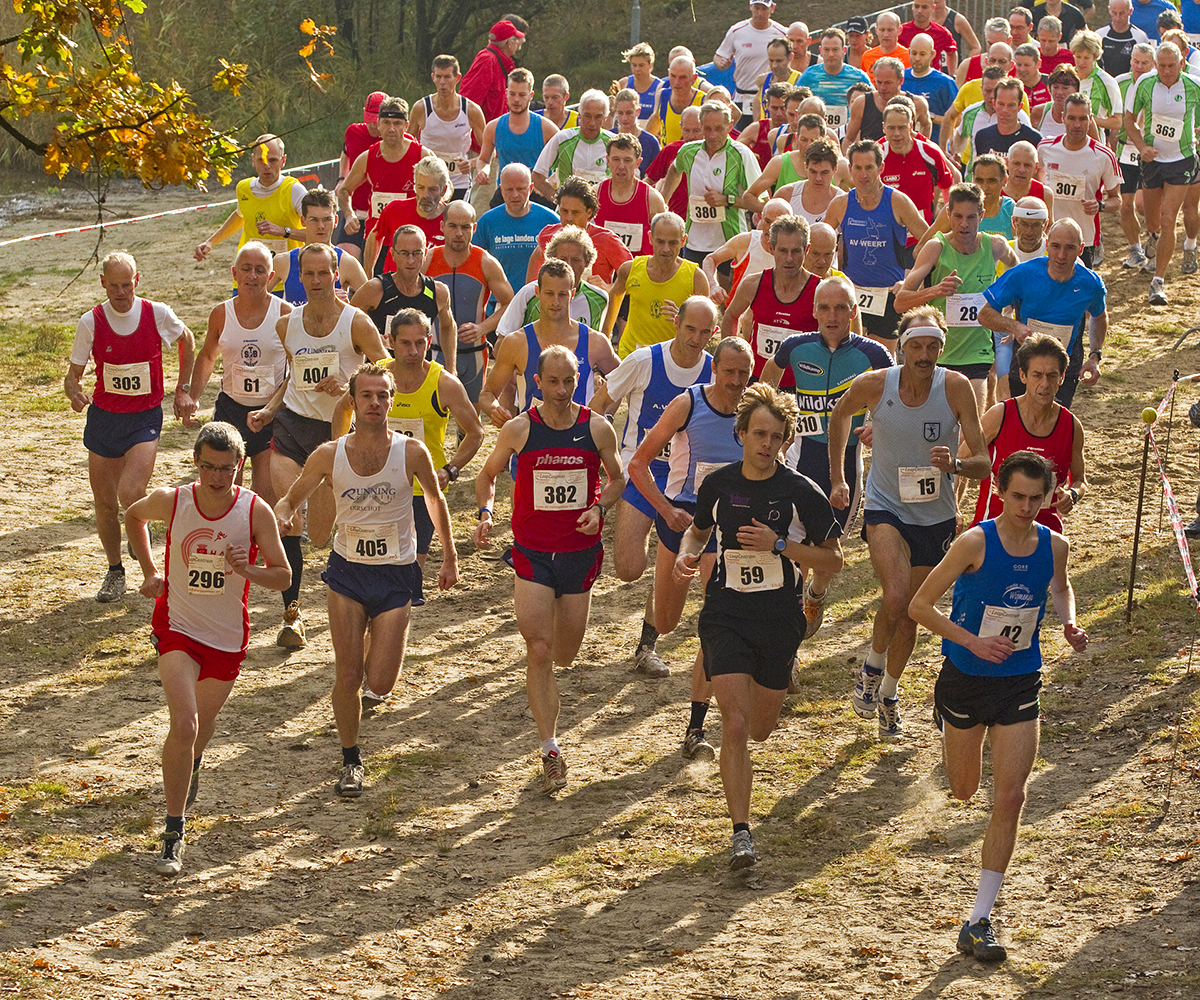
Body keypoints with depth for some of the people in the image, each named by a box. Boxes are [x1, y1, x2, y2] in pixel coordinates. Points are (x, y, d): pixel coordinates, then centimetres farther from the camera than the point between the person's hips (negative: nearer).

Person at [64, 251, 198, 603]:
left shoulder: (158, 314, -8)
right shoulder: (91, 322, -7)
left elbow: (187, 342, 14)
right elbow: (73, 375, 1)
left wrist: (183, 389, 12)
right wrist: (76, 393, -23)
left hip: (145, 419, -2)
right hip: (103, 417, 2)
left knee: (130, 494, -21)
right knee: (105, 505, 7)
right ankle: (115, 571, 28)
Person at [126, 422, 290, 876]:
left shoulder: (256, 512, -14)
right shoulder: (171, 501, -13)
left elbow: (282, 577, -7)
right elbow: (133, 515, 11)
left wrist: (247, 570, -27)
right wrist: (149, 571, 6)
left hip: (228, 634, 2)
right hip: (177, 628, -2)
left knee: (204, 721, 21)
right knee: (184, 723, -19)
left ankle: (191, 765, 58)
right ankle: (173, 833, -12)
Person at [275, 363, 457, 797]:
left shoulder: (412, 452, -11)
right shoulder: (330, 455, -8)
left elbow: (436, 501, 7)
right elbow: (291, 499, 4)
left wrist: (450, 559, 14)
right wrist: (282, 516, -20)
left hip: (396, 575, -1)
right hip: (348, 570, 1)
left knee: (380, 682, -6)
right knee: (347, 674, -4)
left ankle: (377, 663, 32)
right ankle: (351, 761, 18)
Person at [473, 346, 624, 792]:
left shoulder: (597, 429, -5)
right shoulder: (518, 430, -7)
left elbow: (617, 479, 10)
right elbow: (487, 475, 8)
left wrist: (599, 508, -10)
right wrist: (485, 512, -10)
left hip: (580, 552, 2)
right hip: (533, 554, -1)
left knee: (564, 657, 12)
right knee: (538, 652, -11)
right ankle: (551, 752, -6)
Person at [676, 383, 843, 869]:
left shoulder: (802, 493, -10)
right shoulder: (717, 485, -3)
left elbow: (833, 560, -6)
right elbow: (699, 528, 18)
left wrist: (780, 545, -19)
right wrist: (686, 553, -5)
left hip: (780, 619, 0)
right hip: (725, 615, 0)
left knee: (760, 729, 16)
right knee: (734, 725, -14)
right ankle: (741, 832, -11)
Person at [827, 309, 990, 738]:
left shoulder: (956, 388, -17)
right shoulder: (873, 385, -16)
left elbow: (983, 462, -16)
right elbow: (839, 416, 8)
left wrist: (955, 464, -38)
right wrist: (837, 478, 11)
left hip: (935, 517, 2)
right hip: (885, 508, -2)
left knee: (910, 614, 14)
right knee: (896, 598, -25)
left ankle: (889, 693, 39)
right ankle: (872, 667, 4)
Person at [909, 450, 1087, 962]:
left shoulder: (1054, 546, -6)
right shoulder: (975, 543, -19)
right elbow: (920, 605, -14)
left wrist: (1069, 623, -3)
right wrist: (973, 641, -25)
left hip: (1019, 686, 2)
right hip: (965, 677, -2)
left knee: (1009, 796, -9)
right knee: (963, 790, 16)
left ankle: (978, 922, -4)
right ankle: (949, 736, 57)